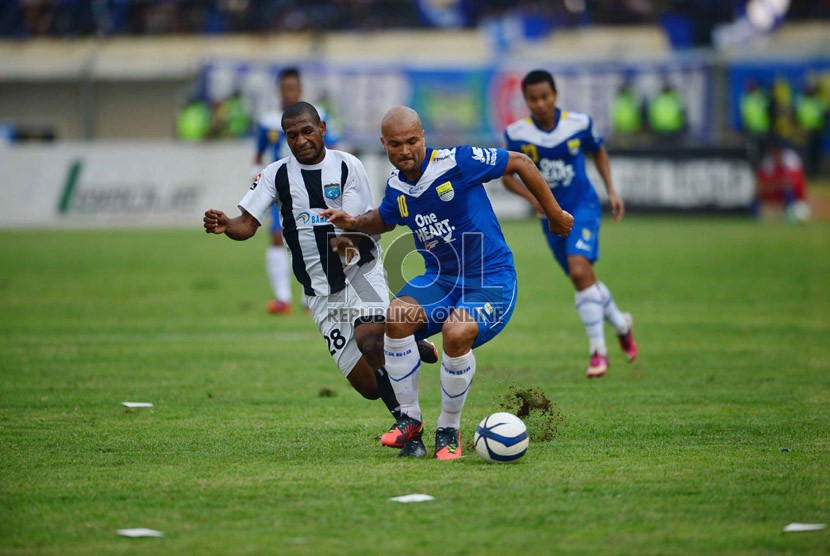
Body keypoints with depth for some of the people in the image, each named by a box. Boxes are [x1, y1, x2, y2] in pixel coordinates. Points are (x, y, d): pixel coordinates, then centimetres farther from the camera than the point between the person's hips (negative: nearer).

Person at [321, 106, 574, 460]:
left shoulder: (457, 162, -18)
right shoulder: (396, 186, 2)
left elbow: (520, 163, -6)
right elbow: (385, 219, 27)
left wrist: (554, 214, 1)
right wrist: (353, 223, 5)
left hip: (490, 279, -5)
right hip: (440, 279, 5)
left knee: (457, 333, -34)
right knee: (397, 317, -26)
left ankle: (449, 430, -10)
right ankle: (410, 419, -9)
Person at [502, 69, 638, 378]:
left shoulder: (579, 124, -9)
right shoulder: (517, 134, -9)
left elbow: (598, 152, 12)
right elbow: (507, 175, 1)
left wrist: (611, 190, 5)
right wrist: (533, 197, -15)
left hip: (583, 205, -3)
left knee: (579, 270, -22)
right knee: (584, 279, 9)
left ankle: (598, 350, -15)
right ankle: (621, 324, 38)